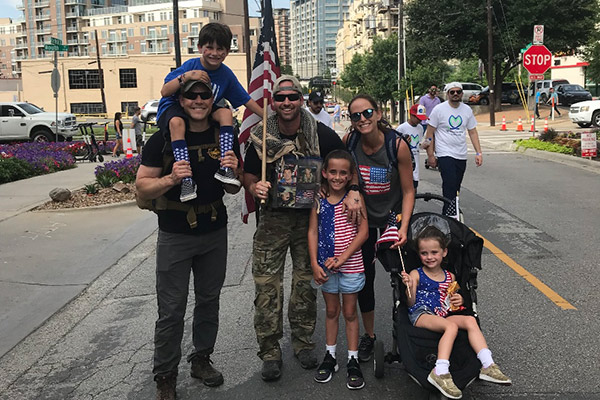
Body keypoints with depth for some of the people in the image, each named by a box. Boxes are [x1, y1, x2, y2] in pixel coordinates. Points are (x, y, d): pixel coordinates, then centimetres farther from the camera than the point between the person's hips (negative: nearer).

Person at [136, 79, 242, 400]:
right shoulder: (163, 138, -9)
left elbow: (232, 189, 9)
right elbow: (142, 188, -9)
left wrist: (233, 171, -13)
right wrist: (171, 179, -27)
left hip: (215, 234, 4)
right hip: (175, 236, -3)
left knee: (209, 301, 16)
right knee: (171, 310, 2)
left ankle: (201, 359, 36)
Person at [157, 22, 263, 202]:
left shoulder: (226, 74, -3)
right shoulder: (190, 65, -14)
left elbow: (246, 100, 4)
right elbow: (165, 92, -19)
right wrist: (186, 76, -33)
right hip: (174, 108, -4)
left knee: (226, 112, -24)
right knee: (177, 122, -38)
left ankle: (224, 168, -28)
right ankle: (186, 179, -40)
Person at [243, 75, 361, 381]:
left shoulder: (321, 134, -8)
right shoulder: (261, 138, -6)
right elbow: (249, 179, 4)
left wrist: (351, 193, -13)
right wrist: (256, 188, -19)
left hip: (310, 217, 0)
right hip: (273, 219, 0)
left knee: (306, 282, 11)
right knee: (267, 285, -1)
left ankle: (303, 342, 30)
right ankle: (270, 351, 14)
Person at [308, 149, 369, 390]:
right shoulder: (318, 199, -3)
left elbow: (363, 232, -12)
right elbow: (313, 232, -1)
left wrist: (342, 257, -16)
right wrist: (314, 264, -7)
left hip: (350, 265, -2)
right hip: (326, 266, 2)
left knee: (350, 313, 11)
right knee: (331, 311, 18)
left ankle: (353, 361, 23)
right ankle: (330, 356, 32)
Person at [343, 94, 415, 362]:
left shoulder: (398, 145, -21)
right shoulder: (348, 141, -15)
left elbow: (408, 191, -14)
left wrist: (403, 227, -22)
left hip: (392, 218, -2)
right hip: (361, 218, 2)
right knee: (364, 277, 8)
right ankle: (368, 335, 28)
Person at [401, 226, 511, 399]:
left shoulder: (450, 277, 18)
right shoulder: (416, 274, 5)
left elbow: (452, 299, 27)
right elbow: (411, 303, 1)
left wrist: (459, 300, 4)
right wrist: (409, 287, -17)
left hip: (442, 316, 5)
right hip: (421, 315, -5)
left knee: (470, 320, -21)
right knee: (451, 326, -33)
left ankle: (487, 365, -24)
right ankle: (440, 372, -41)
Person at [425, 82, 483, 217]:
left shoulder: (467, 110, 9)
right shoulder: (439, 109, -5)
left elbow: (473, 132, 14)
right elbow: (429, 134, -3)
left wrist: (478, 153, 5)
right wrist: (430, 155, -6)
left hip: (461, 156, 5)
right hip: (445, 155, -5)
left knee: (455, 189, 10)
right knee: (450, 187, -17)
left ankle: (445, 215, 23)